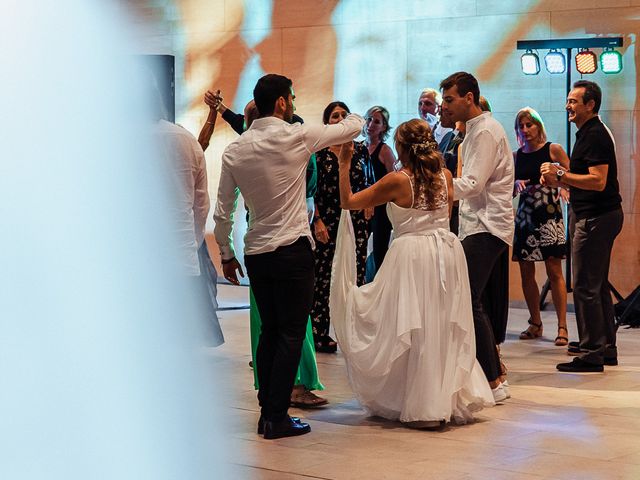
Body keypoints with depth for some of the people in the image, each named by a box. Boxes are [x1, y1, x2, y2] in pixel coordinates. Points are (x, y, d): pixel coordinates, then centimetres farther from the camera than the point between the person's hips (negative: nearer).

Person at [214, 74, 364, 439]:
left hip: (255, 252, 6)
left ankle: (267, 412, 16)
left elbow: (223, 211, 7)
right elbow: (351, 128, 5)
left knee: (270, 332, 13)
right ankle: (277, 417, -1)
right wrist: (357, 118, 29)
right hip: (293, 250, -5)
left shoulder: (235, 150, 5)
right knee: (291, 334, -1)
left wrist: (226, 254, 18)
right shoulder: (297, 137, -8)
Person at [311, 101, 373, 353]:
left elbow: (370, 184, 17)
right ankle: (319, 334, 4)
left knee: (356, 275, 0)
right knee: (323, 276, -3)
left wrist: (369, 205, 1)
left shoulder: (361, 150, 10)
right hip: (327, 222, -3)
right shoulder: (318, 151, 1)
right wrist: (317, 221, -8)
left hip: (357, 221, 3)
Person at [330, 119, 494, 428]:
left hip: (413, 254, -5)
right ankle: (454, 400, 16)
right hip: (447, 252, 5)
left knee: (414, 331, 2)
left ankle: (424, 407, 4)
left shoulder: (397, 181, -9)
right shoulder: (445, 176, 5)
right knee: (445, 329, 13)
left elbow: (347, 201, -4)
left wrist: (345, 163, 2)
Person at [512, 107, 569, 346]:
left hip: (549, 215, -4)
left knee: (554, 271, -7)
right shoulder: (515, 156, 11)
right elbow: (509, 191, 15)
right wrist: (517, 185, -6)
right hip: (524, 215, 4)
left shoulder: (553, 149, 0)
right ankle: (535, 324, 18)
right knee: (526, 272, 5)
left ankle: (562, 327, -5)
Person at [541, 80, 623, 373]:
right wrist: (557, 180, 11)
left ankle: (591, 355, -6)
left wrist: (561, 175, -20)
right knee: (598, 285, 16)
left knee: (585, 287, -9)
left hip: (596, 217, -11)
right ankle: (606, 348, 24)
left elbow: (598, 181, -25)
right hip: (593, 215, 11)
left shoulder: (595, 136, -16)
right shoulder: (588, 133, 18)